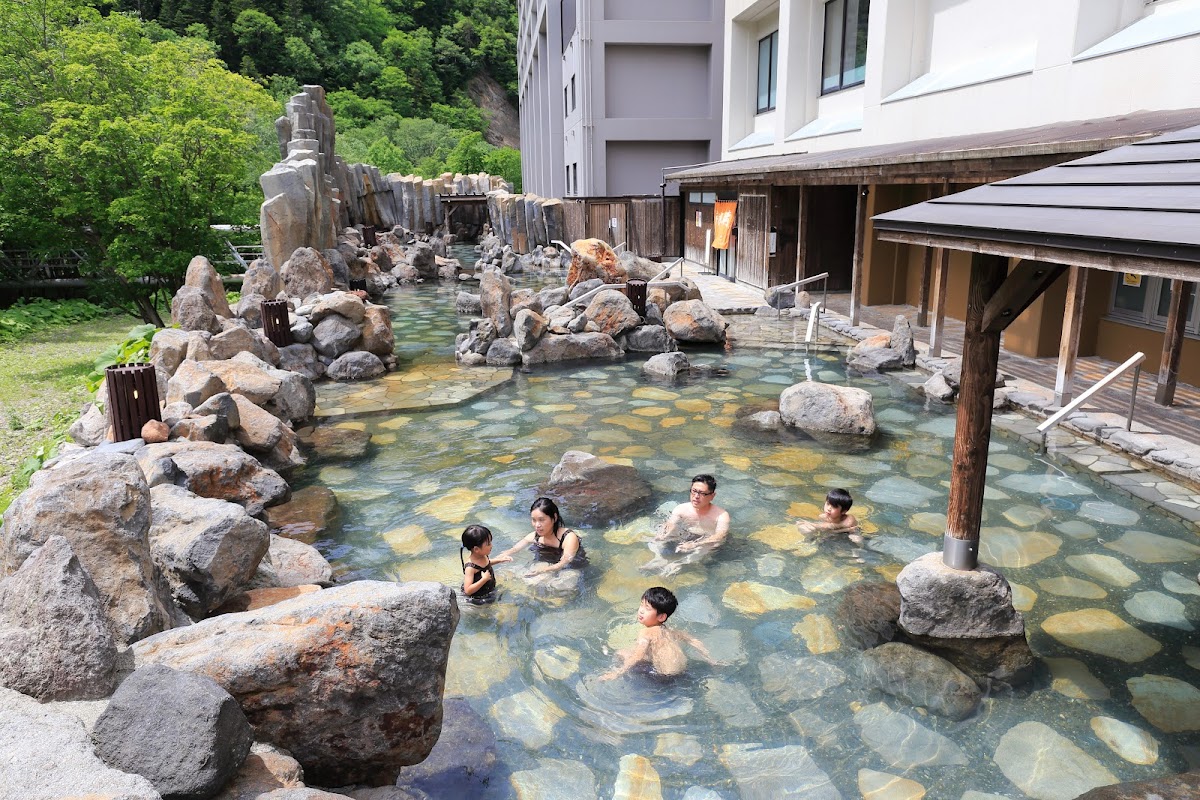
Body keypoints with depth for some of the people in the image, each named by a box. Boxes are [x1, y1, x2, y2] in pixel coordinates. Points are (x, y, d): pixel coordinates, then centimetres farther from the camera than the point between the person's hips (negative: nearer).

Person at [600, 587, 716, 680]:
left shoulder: (647, 633, -16)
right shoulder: (669, 630, 7)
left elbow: (638, 656, -28)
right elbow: (695, 642, 11)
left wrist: (617, 672, -31)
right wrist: (710, 659, 22)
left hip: (667, 673, -8)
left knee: (622, 654, -7)